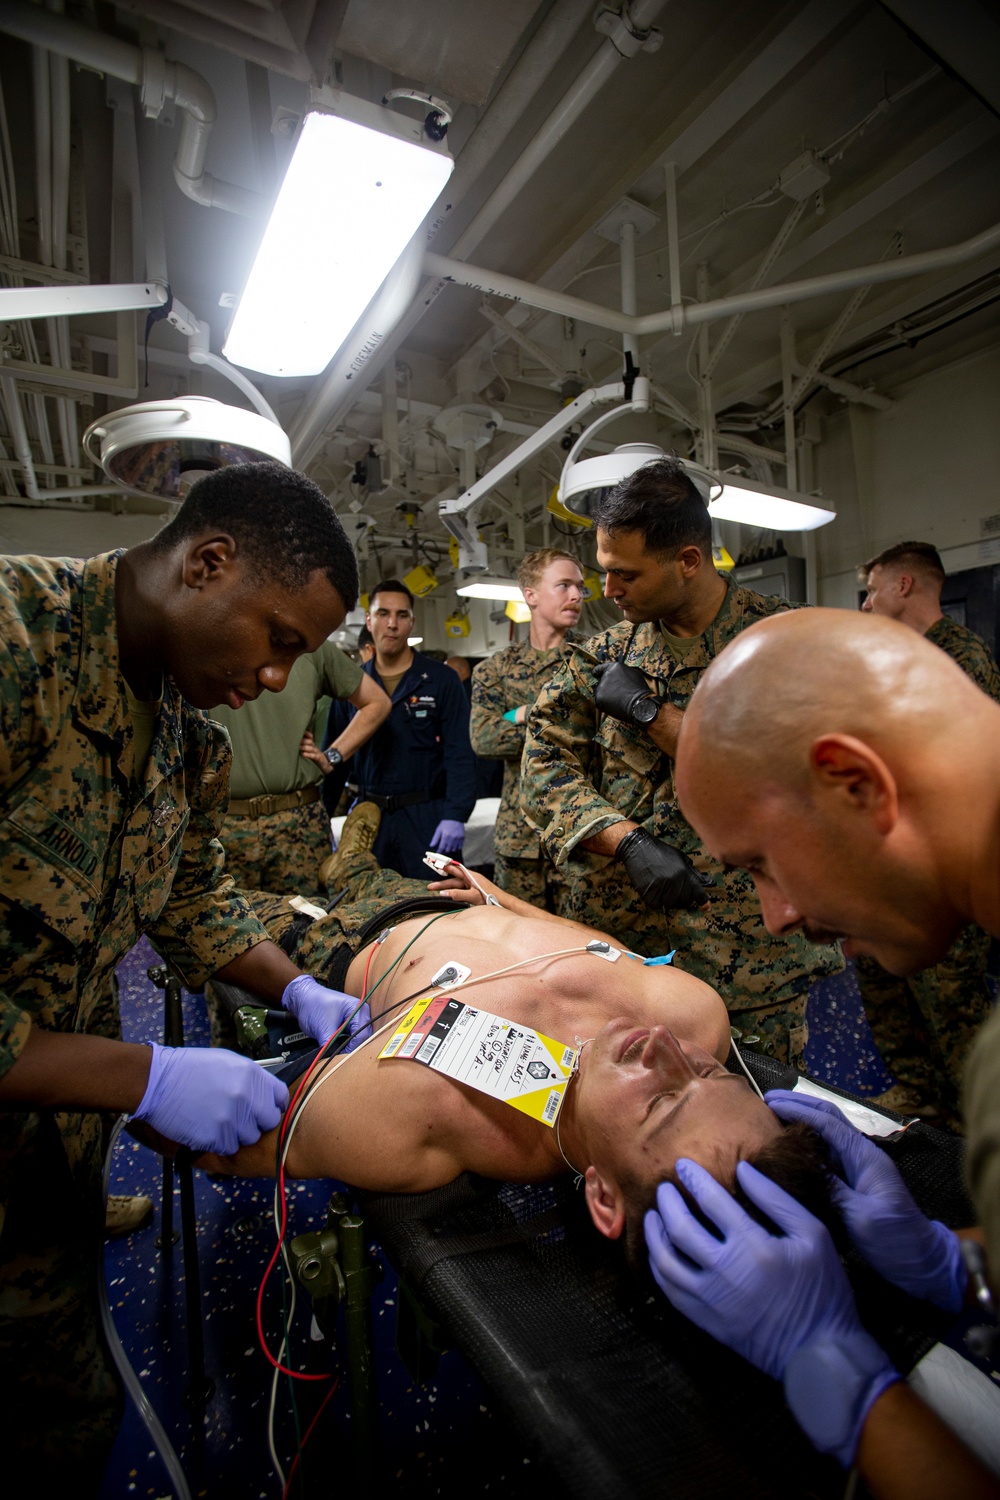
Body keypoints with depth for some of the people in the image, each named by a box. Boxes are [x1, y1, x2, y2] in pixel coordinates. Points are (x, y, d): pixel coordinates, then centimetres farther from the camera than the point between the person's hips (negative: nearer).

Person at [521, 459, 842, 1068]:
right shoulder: (609, 651, 3)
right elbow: (547, 761, -3)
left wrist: (650, 710, -15)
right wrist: (629, 841, -18)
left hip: (747, 948, -2)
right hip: (613, 932, 3)